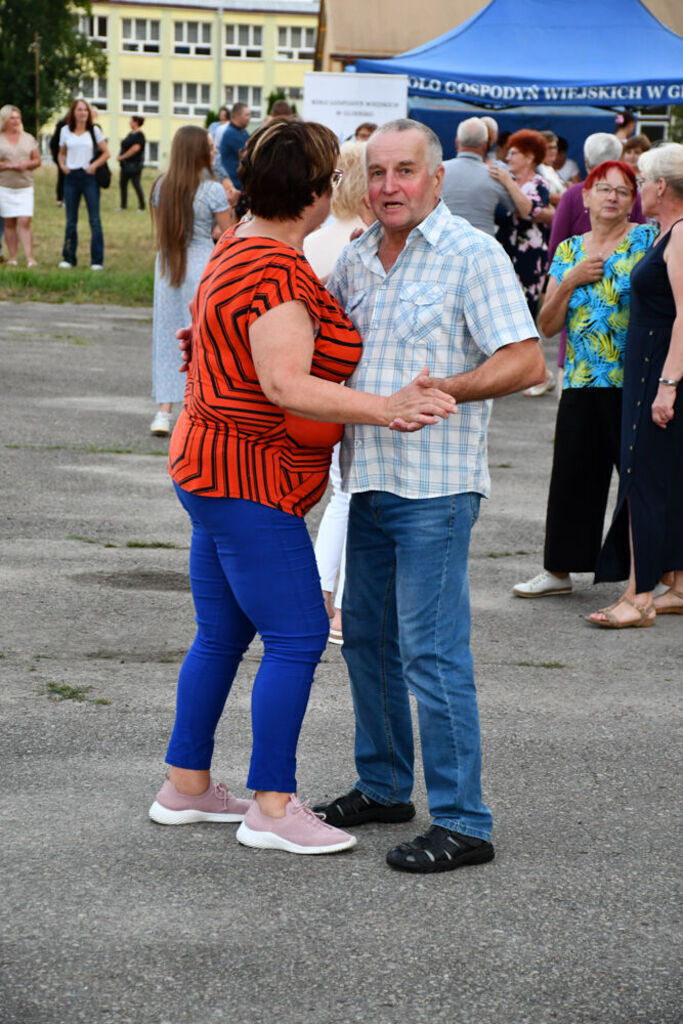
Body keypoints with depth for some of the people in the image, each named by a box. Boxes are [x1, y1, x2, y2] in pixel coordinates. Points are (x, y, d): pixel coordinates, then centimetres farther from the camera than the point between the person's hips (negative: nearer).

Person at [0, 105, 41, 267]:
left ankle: (29, 257, -15)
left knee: (24, 222, -9)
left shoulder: (28, 138, 11)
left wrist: (26, 164, -8)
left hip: (25, 186, 1)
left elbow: (37, 161, 12)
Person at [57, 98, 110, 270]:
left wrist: (94, 165, -9)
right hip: (71, 177, 2)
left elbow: (106, 153, 5)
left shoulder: (94, 130, 3)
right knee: (70, 220, 6)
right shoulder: (65, 131, 8)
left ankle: (97, 260, -4)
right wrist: (62, 165, -1)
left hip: (89, 176, -2)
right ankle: (68, 258, 14)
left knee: (94, 219, -5)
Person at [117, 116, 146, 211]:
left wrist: (123, 156, -16)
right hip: (126, 164, 9)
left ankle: (142, 206, 1)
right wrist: (120, 155, 1)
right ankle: (123, 206, 17)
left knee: (136, 184, -6)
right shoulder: (131, 133, 15)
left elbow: (135, 148, -21)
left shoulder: (139, 134, -13)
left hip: (134, 164, -9)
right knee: (122, 184, 10)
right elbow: (124, 146, 19)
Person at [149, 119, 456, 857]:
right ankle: (272, 806, -1)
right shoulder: (277, 276, -22)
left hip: (212, 466, 11)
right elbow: (287, 387, -33)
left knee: (222, 635, 16)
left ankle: (186, 786, 24)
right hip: (249, 480, -11)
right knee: (297, 637, -6)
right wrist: (384, 409, -40)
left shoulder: (241, 246, 11)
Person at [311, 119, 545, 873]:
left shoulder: (472, 255, -9)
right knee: (367, 636, 15)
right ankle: (383, 787, 30)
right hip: (369, 477, 8)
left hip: (434, 484, -8)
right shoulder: (357, 258, 12)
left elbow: (526, 362, -15)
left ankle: (462, 823, -5)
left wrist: (438, 392, -24)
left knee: (431, 649, -9)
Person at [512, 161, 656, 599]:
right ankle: (559, 570, 19)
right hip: (581, 383, 4)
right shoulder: (569, 250, 11)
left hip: (633, 383, -4)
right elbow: (547, 326, 8)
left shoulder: (647, 240, -1)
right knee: (574, 477, 8)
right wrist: (570, 281, -5)